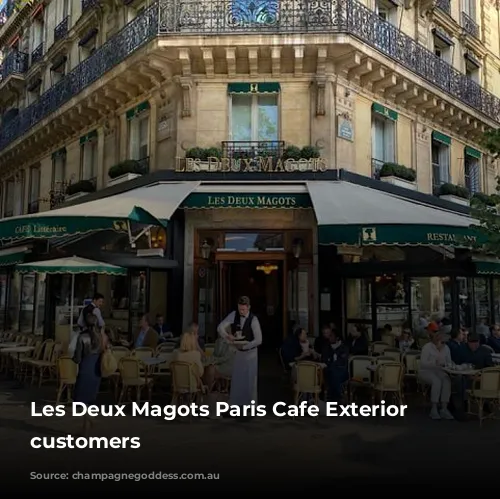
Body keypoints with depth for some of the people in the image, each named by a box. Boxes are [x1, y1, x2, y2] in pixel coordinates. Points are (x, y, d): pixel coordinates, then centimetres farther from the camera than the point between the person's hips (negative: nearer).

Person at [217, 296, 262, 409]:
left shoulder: (253, 320, -20)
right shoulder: (234, 315, -9)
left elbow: (259, 340, -21)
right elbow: (220, 327, -12)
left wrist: (244, 346, -27)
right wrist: (227, 336, -31)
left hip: (250, 352, -3)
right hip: (238, 352, 4)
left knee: (250, 380, 3)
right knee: (237, 379, 8)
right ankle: (235, 404, 19)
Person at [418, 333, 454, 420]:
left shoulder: (446, 348, 7)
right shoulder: (427, 347, -9)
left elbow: (449, 362, 12)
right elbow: (422, 363, -16)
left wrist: (448, 366, -12)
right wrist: (435, 362, -29)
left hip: (439, 371, 4)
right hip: (426, 371, -4)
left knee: (447, 381, -29)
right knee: (437, 381, -35)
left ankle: (444, 409, -29)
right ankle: (434, 409, -29)